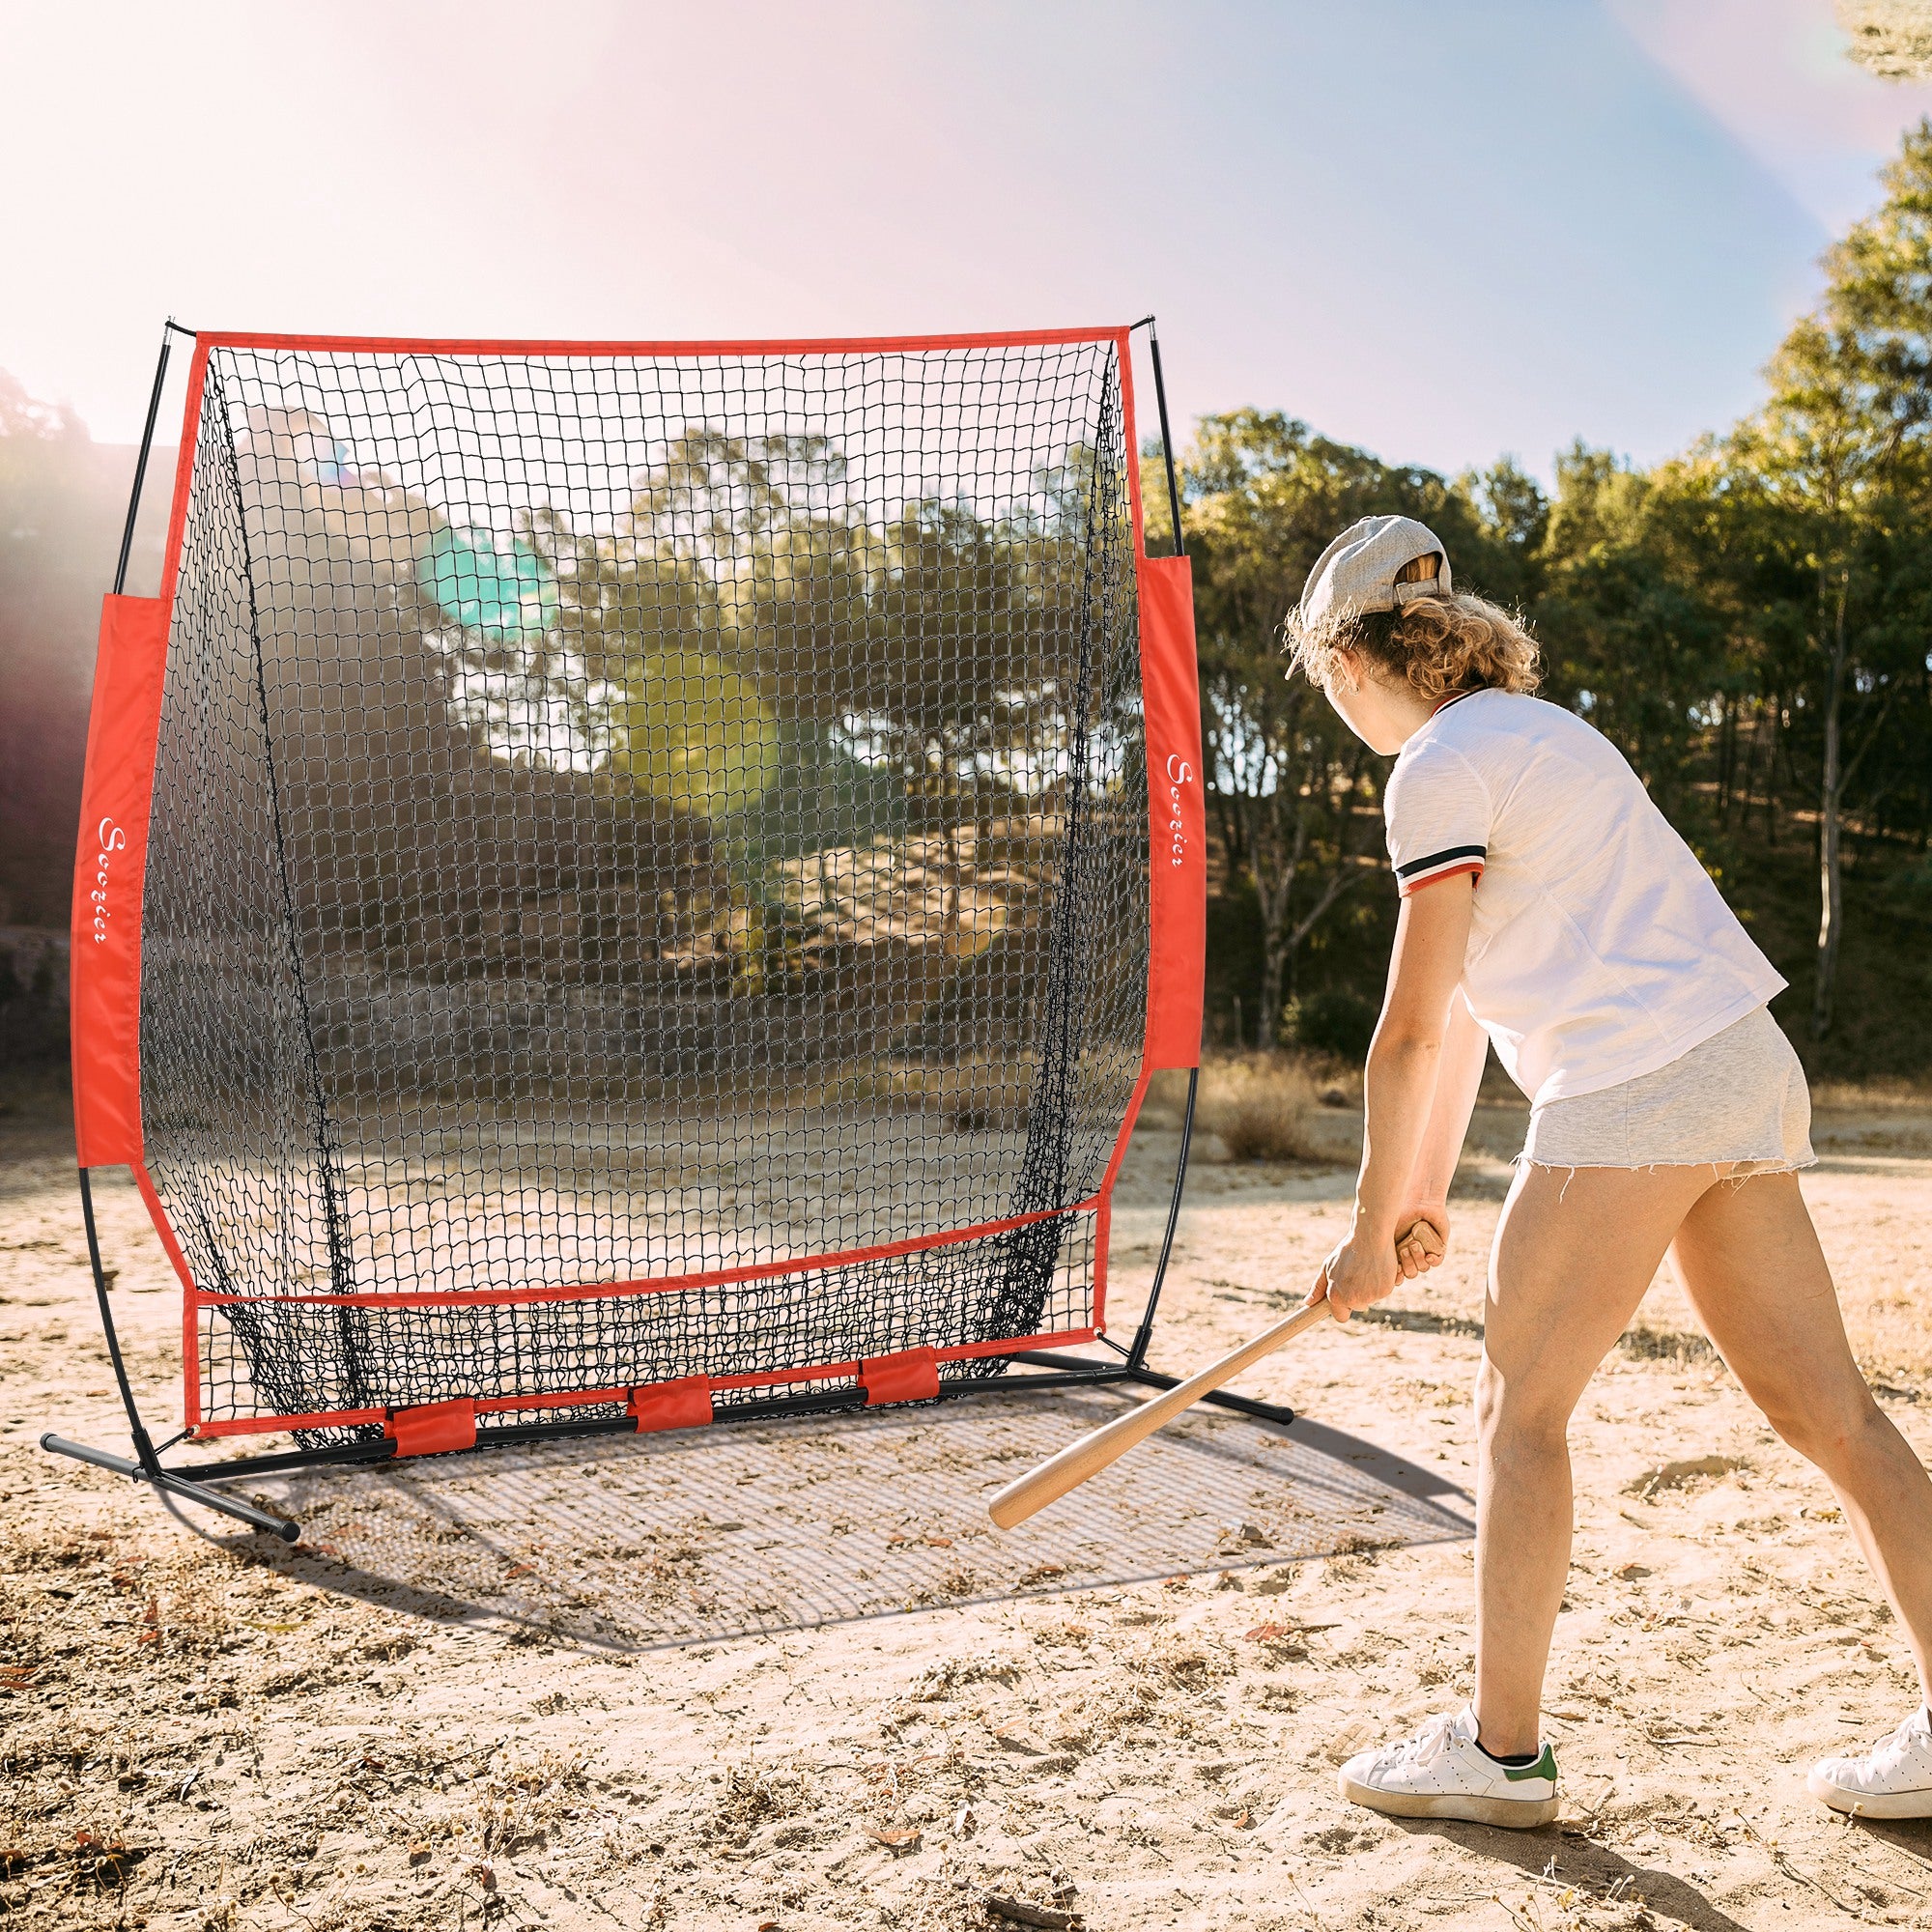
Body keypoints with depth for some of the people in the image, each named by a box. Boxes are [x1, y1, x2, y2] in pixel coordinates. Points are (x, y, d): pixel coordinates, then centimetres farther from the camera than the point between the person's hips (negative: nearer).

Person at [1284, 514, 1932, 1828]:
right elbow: (1470, 1003, 20)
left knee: (1522, 1408, 0)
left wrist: (1372, 1232, -1)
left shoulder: (1442, 769, -8)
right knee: (1825, 1404, 9)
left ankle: (1503, 1751, 8)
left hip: (1636, 1084, -10)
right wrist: (1429, 1192, 21)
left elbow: (1415, 1034, -10)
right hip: (1748, 1071, 10)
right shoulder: (1527, 727, 21)